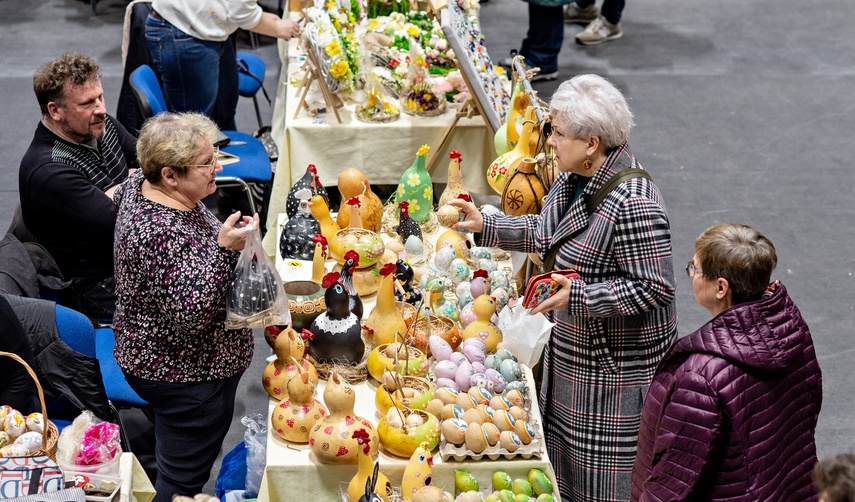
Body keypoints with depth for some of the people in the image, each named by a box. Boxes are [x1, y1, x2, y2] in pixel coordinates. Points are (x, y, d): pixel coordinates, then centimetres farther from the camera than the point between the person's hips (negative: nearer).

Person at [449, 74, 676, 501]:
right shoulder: (573, 179, 1)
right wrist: (484, 226, 12)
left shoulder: (633, 205, -29)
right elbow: (545, 232, 18)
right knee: (569, 457, 23)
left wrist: (578, 296, -29)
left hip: (616, 365, -9)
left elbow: (655, 288, -27)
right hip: (572, 348, 9)